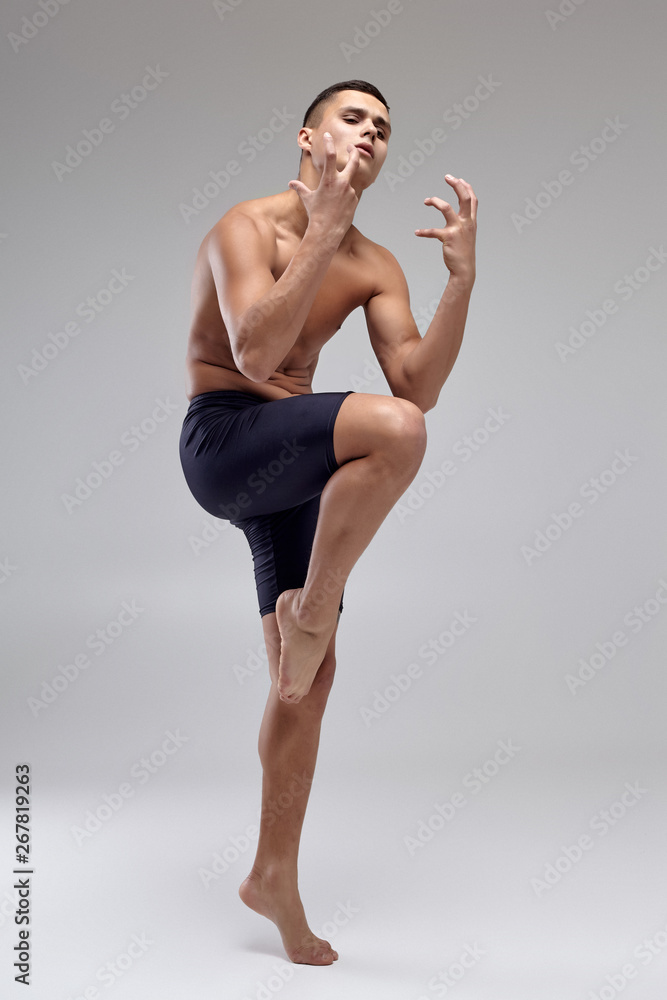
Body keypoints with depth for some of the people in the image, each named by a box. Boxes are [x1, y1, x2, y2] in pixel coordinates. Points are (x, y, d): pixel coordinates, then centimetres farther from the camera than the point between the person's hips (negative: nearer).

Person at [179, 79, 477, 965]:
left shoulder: (375, 266, 9)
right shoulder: (248, 227, -10)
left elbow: (419, 384, -4)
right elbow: (254, 355, -27)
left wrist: (462, 276, -14)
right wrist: (324, 233, -26)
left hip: (291, 465, 7)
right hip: (221, 441, -7)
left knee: (310, 674, 5)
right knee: (392, 428, -33)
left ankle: (274, 877, 18)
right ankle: (313, 607, -15)